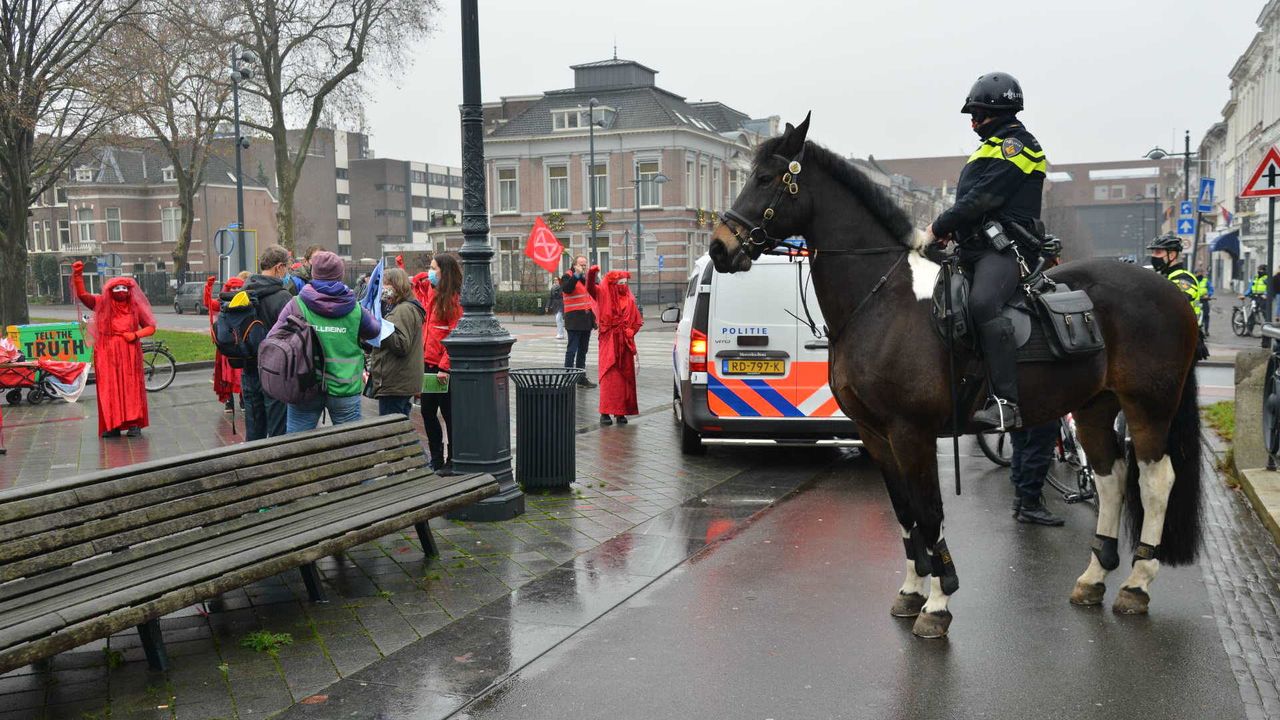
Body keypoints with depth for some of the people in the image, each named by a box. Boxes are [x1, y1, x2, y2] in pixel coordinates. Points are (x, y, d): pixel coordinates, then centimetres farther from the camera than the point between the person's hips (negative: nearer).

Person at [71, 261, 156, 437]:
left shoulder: (135, 306, 6)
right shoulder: (102, 304, 4)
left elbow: (151, 327, 9)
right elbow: (82, 294, -10)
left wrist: (136, 334, -8)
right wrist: (78, 275, -23)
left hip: (129, 353, 0)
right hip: (107, 353, 0)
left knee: (131, 387, 0)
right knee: (109, 389, 0)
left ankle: (134, 424, 4)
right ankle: (112, 425, 2)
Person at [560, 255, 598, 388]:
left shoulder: (587, 278, 17)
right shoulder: (568, 276, -5)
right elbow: (566, 289, -27)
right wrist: (577, 275, -31)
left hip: (586, 319, 8)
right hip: (574, 319, -8)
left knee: (583, 350, 13)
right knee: (572, 349, -9)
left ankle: (581, 377, 20)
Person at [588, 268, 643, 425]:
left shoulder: (629, 300, 9)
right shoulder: (604, 295, 1)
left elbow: (637, 322, 13)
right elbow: (590, 288, -15)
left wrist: (630, 332, -3)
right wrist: (592, 274, -32)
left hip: (625, 344, 4)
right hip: (609, 343, -4)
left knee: (625, 378, 5)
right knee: (609, 378, -8)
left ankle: (621, 412, 12)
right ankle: (605, 413, -6)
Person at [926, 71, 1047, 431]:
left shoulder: (1014, 145, -4)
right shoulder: (995, 145, 29)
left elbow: (983, 198, -15)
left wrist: (940, 227, -9)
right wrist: (951, 228, 9)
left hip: (1004, 249, -11)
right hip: (976, 248, 11)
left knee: (982, 303, -35)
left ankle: (1006, 403, -38)